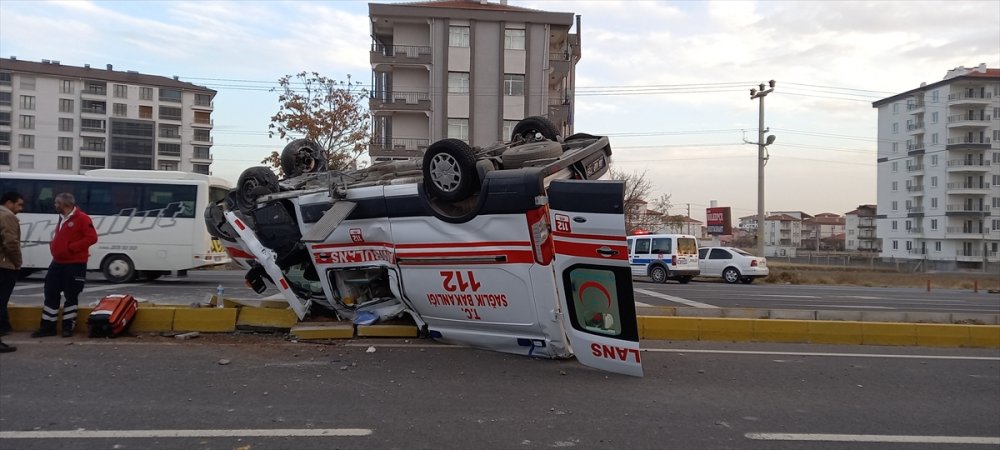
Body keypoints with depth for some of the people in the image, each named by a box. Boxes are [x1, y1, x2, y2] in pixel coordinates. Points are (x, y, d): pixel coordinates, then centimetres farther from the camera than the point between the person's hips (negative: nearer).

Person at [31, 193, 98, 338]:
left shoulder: (82, 218, -12)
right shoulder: (62, 218, 16)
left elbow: (92, 238, -19)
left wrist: (71, 247, -21)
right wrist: (53, 245, 6)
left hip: (75, 264, -9)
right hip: (58, 262, 9)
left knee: (71, 295, 0)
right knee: (51, 293, 8)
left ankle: (68, 327, 10)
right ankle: (48, 326, 15)